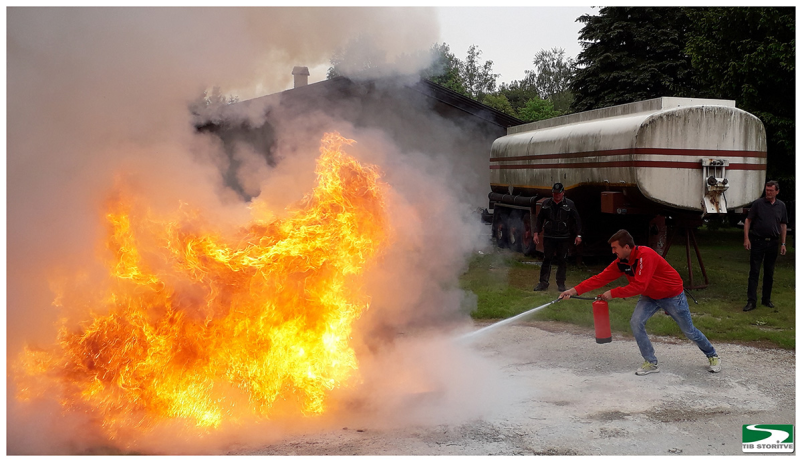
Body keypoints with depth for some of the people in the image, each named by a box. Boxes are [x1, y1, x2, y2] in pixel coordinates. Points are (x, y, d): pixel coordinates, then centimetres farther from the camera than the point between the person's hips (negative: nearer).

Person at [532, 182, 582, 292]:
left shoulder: (569, 204, 1)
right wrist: (536, 233, 5)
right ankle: (543, 282, 8)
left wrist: (578, 235, -1)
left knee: (561, 261, 3)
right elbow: (539, 219, 12)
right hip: (548, 237, 1)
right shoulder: (546, 204, 7)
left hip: (563, 238, -1)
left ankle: (561, 284, 11)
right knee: (546, 260, 1)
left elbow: (576, 220, 4)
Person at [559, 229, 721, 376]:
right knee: (636, 322, -13)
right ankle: (651, 363, 1)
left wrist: (613, 294, -31)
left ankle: (712, 356, 33)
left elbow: (639, 286, -37)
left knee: (689, 331, 6)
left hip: (672, 295, -6)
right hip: (650, 296, 6)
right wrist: (575, 290, -21)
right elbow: (601, 278, -13)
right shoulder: (621, 262, -10)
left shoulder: (645, 255, -34)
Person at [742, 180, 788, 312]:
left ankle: (766, 299, 21)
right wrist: (746, 238, -10)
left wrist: (783, 243, 6)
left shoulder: (781, 206, 7)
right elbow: (748, 220, -2)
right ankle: (751, 301, -2)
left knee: (769, 273, 10)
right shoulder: (758, 203, -3)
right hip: (757, 242, -3)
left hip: (773, 243, 3)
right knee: (754, 272, -3)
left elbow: (783, 225, 11)